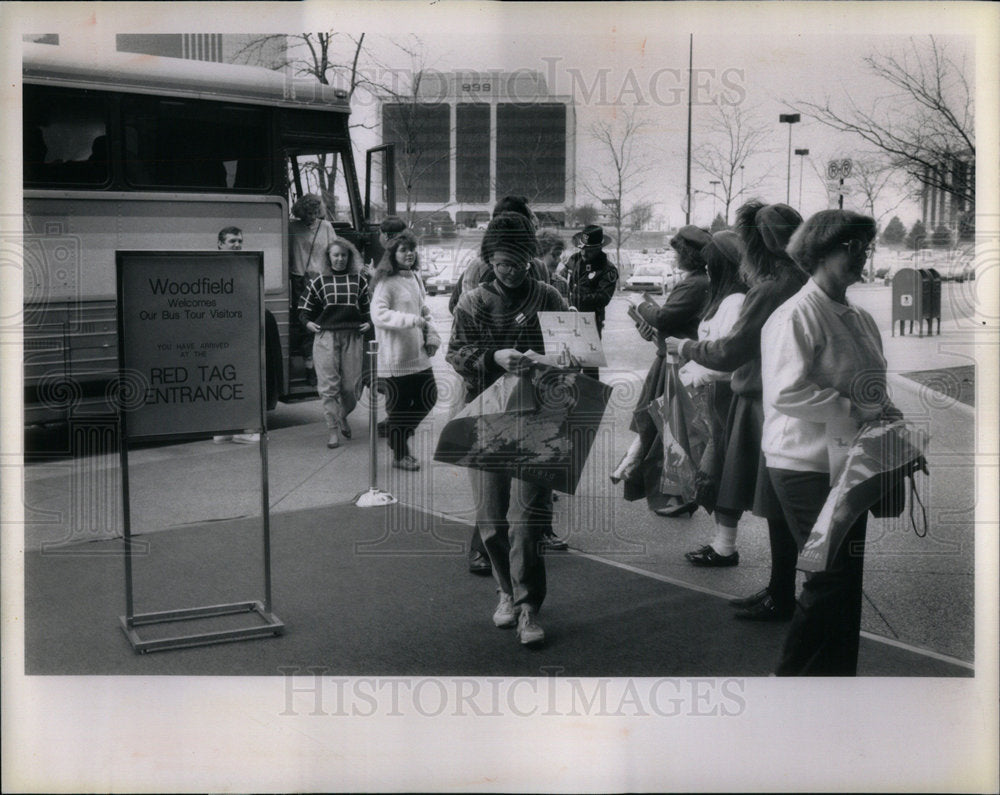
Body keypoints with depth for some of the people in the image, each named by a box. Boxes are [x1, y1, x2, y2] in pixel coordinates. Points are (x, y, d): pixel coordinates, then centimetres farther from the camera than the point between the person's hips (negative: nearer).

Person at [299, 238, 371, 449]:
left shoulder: (359, 280, 11)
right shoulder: (319, 281, 8)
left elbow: (368, 306, 20)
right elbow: (304, 308, 15)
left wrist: (368, 322, 4)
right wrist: (307, 322, -2)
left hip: (352, 336, 1)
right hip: (325, 336, -1)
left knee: (351, 386, 1)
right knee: (328, 385, -6)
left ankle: (342, 416, 30)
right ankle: (332, 429, 2)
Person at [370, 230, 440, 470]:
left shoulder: (415, 278, 12)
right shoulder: (386, 282, -13)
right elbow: (378, 315, -23)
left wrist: (431, 335, 6)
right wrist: (413, 320, -28)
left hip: (419, 354, 8)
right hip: (396, 358, -8)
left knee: (428, 397, 13)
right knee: (400, 405, 2)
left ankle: (396, 430, 34)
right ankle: (400, 455, 17)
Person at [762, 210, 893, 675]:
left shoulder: (861, 319, 13)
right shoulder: (797, 315, -14)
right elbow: (786, 392, -25)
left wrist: (886, 411, 4)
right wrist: (857, 414, -22)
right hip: (807, 466, -9)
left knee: (846, 580, 15)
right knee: (832, 580, -6)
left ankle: (837, 677, 28)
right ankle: (794, 676, 10)